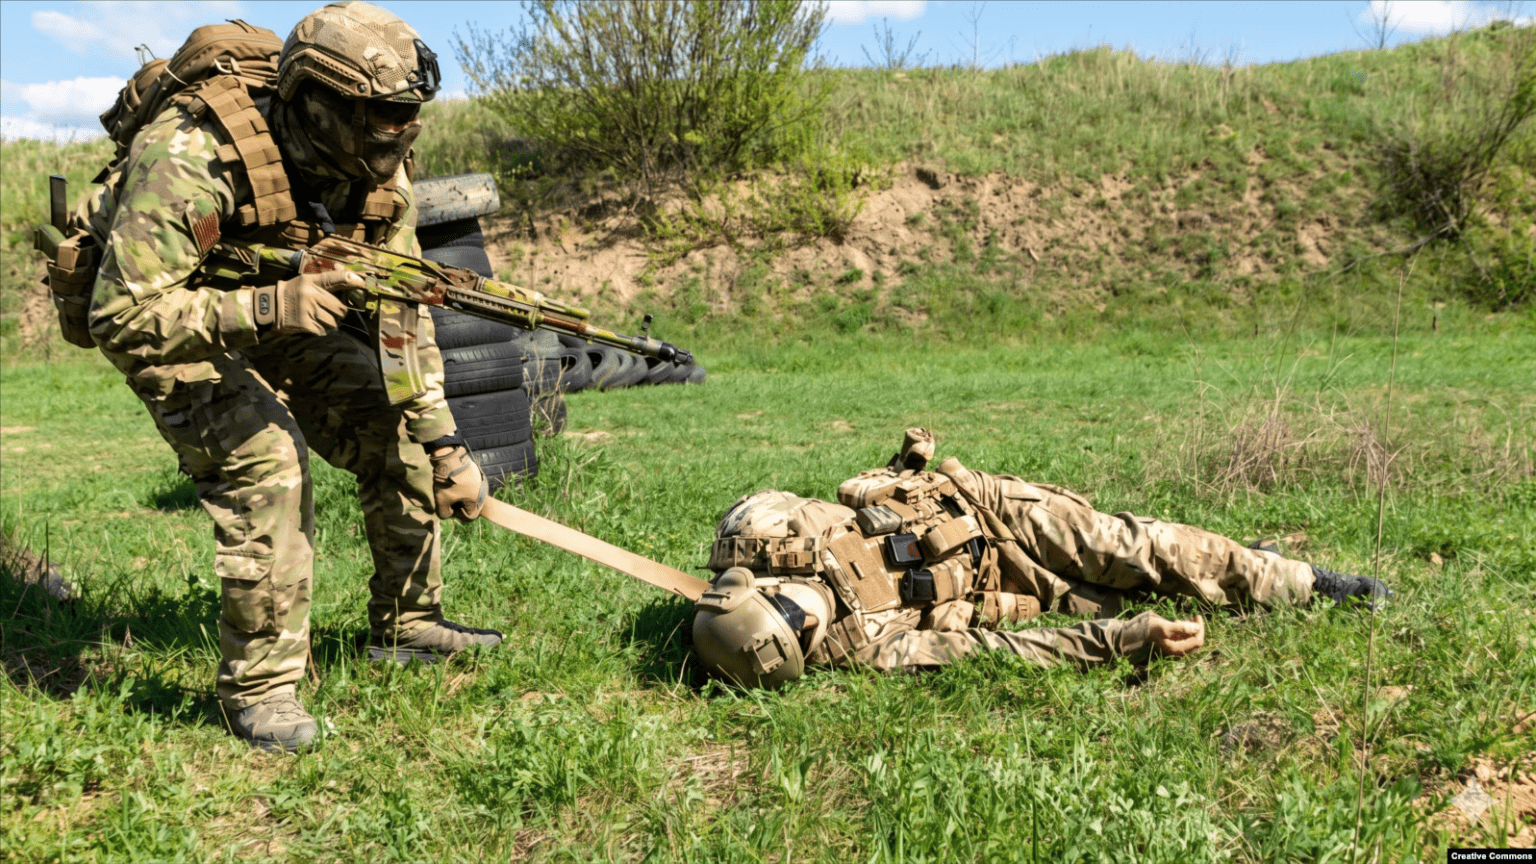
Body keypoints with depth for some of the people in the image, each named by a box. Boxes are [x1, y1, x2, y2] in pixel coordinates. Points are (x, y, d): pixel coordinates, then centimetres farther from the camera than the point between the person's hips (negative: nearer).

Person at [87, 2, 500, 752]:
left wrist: (444, 445, -10)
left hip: (278, 312, 6)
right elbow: (123, 316, -35)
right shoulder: (197, 163, -36)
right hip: (170, 325, -6)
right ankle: (258, 686, -9)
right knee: (266, 466, -26)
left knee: (396, 435, -4)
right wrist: (267, 308, -47)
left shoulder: (380, 176, -16)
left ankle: (405, 626, 14)